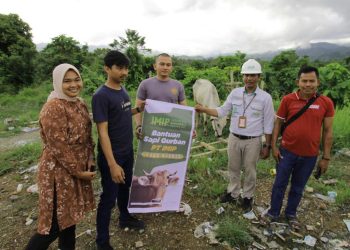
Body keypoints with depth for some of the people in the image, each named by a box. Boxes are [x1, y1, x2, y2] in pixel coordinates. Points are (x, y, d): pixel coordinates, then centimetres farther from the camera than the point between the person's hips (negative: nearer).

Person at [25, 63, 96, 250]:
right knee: (56, 223, 3)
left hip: (78, 168, 8)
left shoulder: (79, 104, 6)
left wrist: (90, 159, 0)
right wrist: (78, 172, -15)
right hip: (59, 171, -8)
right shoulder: (53, 108, -21)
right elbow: (59, 147, -22)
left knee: (71, 216, 20)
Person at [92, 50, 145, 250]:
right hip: (111, 155, -8)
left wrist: (139, 109, 0)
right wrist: (112, 164, -26)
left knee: (125, 187, 24)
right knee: (109, 197, 5)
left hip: (128, 151, 8)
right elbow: (103, 132, -24)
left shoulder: (123, 89, 4)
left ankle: (125, 218, 48)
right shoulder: (101, 96, -21)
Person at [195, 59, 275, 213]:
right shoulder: (235, 93, -1)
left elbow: (268, 125, -4)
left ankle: (247, 197, 33)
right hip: (234, 138, 3)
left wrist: (267, 146, -3)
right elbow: (222, 111, 4)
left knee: (249, 171, 12)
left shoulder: (265, 98, -8)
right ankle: (233, 193, 37)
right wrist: (203, 109, -9)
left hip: (253, 141, -2)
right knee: (233, 168, 17)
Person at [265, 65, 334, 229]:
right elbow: (278, 123, 1)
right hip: (287, 151, -1)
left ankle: (291, 214, 39)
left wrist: (326, 157, 1)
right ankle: (273, 213, 31)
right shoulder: (288, 100, -7)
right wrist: (274, 146, -4)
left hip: (309, 156, 1)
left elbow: (327, 131, 0)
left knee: (298, 187, 18)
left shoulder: (326, 103, -5)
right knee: (280, 184, 12)